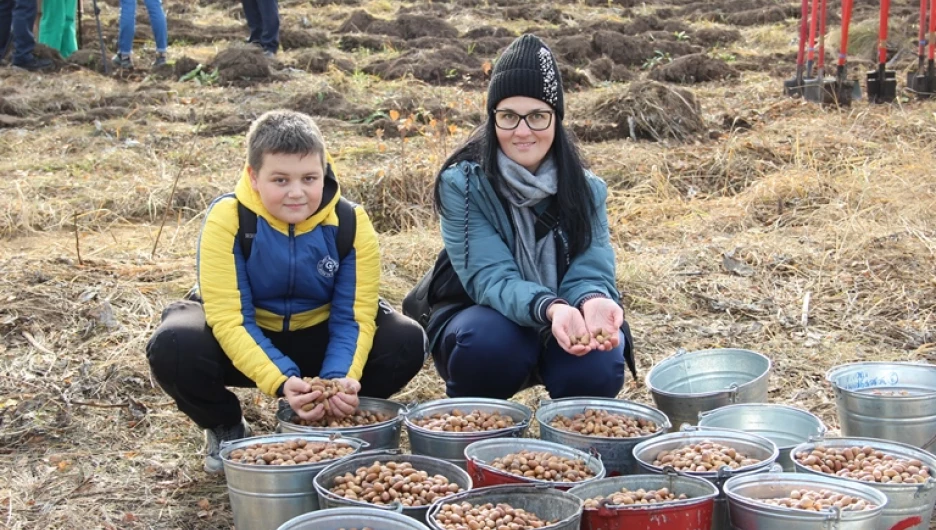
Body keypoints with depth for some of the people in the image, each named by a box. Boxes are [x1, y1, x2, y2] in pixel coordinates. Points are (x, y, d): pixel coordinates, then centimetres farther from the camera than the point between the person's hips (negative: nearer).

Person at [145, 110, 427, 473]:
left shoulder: (351, 223, -15)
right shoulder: (227, 219, -23)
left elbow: (354, 317, -15)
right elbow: (230, 320, -27)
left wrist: (342, 379, -35)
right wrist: (281, 382, -41)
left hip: (315, 340, 2)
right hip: (246, 346, -2)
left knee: (407, 341, -21)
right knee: (173, 346, -33)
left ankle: (323, 420, 3)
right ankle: (226, 428, -1)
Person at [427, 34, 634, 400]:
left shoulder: (585, 188, -7)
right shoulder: (462, 183, -18)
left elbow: (589, 272, -17)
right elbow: (489, 278, -27)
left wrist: (593, 302, -44)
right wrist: (551, 308, -48)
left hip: (568, 324, 2)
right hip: (484, 319, -2)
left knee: (598, 360, -31)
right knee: (491, 339, -37)